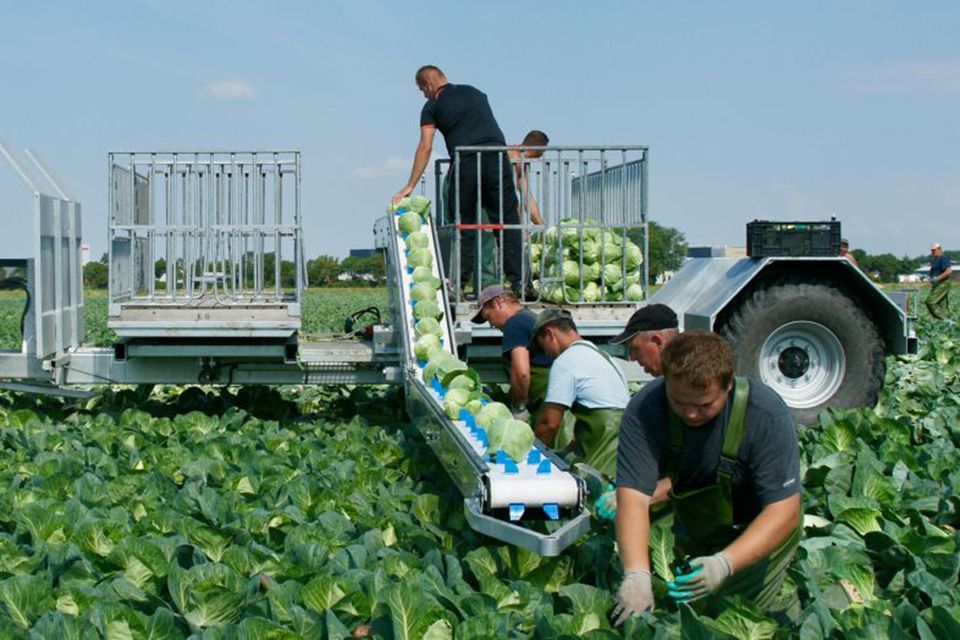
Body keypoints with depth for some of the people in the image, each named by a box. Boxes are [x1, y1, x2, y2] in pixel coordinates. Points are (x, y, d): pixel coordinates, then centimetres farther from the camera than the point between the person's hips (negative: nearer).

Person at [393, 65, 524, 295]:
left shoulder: (432, 107, 10)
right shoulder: (475, 93, 23)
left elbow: (425, 148, 3)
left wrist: (410, 186, 3)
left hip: (466, 163, -2)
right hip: (498, 156, 2)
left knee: (465, 225, 7)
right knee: (509, 219, 2)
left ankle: (458, 285, 5)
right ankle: (518, 281, -5)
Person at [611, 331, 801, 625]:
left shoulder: (766, 414, -31)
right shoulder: (644, 410, -27)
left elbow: (784, 511, -31)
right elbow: (634, 496, -34)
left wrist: (724, 564, -45)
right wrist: (636, 574, -49)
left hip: (761, 537, -3)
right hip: (692, 538, 3)